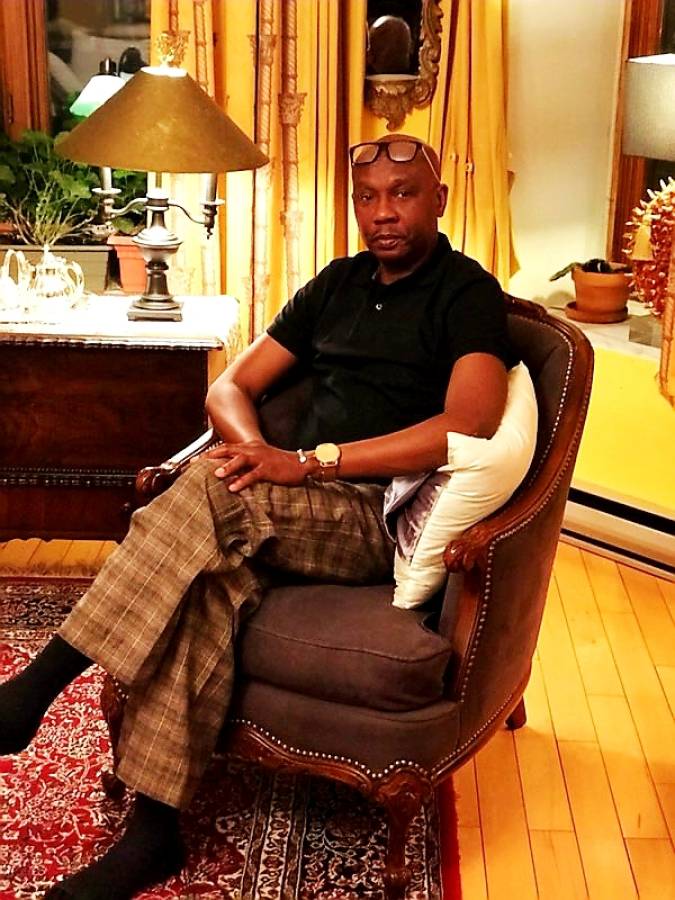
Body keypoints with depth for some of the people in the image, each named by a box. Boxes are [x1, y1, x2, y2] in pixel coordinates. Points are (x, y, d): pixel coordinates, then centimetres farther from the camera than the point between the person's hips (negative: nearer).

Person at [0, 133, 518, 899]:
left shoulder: (467, 293, -3)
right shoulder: (341, 283, 17)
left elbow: (470, 424, -21)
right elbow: (231, 386, 15)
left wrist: (306, 462, -23)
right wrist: (256, 450, -10)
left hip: (384, 521, -5)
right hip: (299, 511, 5)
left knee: (210, 489, -30)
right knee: (208, 582, -27)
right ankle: (155, 825, -23)